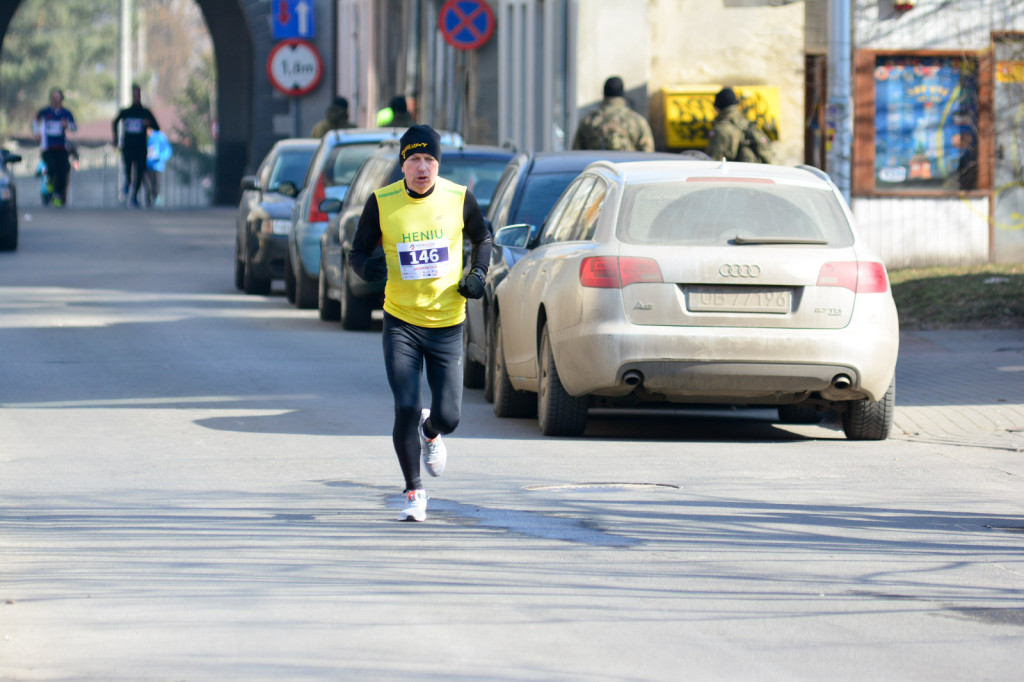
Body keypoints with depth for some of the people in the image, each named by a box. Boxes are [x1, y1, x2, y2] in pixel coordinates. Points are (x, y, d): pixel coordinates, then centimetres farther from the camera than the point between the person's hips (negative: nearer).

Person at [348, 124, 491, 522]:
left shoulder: (459, 198, -2)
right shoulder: (382, 202, -5)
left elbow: (482, 238, 15)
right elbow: (357, 251, 2)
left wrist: (478, 274, -3)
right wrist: (367, 267, -22)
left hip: (447, 325, 1)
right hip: (401, 323, -1)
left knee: (448, 416, -2)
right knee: (406, 408, -12)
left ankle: (430, 432, 38)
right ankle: (414, 493, 8)